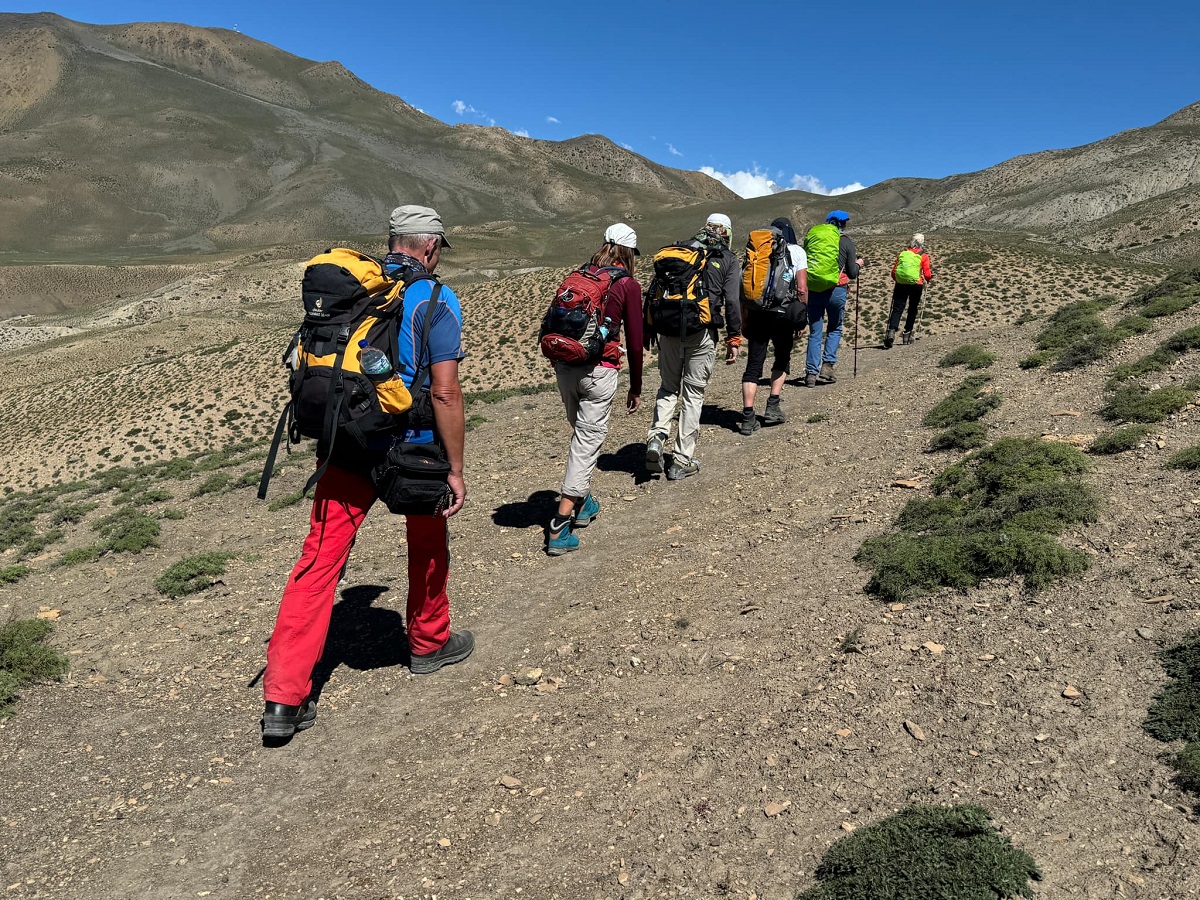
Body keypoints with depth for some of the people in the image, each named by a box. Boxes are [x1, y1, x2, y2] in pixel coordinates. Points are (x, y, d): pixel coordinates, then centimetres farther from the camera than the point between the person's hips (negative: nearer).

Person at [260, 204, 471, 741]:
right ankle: (429, 644, 40)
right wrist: (456, 469, -9)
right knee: (428, 548, 21)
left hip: (347, 445, 4)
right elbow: (444, 393, -16)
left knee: (319, 561, 2)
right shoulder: (435, 301, -9)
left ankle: (284, 696, 0)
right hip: (412, 449, -3)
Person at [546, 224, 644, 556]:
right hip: (598, 370, -5)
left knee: (582, 434, 24)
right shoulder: (628, 285, -1)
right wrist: (635, 388, 7)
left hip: (564, 365, 6)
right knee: (588, 442, -2)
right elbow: (634, 341, -1)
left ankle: (582, 502, 36)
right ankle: (560, 529, -6)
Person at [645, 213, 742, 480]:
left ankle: (656, 436, -3)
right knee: (693, 394, 6)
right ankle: (682, 461, 9)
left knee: (668, 388, 19)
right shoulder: (728, 260, 5)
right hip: (702, 333, -3)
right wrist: (734, 340, 1)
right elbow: (732, 302, -5)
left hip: (669, 330, 3)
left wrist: (647, 328, 14)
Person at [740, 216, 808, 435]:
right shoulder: (797, 252, 5)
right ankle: (772, 407, 13)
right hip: (783, 313, -1)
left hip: (757, 312, 1)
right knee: (782, 360, 22)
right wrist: (802, 318, 6)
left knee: (753, 366, 3)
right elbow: (802, 289, -3)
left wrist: (744, 319, 11)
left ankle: (748, 418, -4)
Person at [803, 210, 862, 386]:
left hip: (813, 289, 2)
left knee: (815, 332, 7)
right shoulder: (846, 242, 2)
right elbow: (852, 274, 5)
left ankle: (811, 373, 3)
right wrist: (858, 264, 24)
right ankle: (827, 366, 3)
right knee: (835, 329, 17)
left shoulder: (812, 238, 8)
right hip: (836, 290, -2)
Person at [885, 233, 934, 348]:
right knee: (912, 309, 15)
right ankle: (907, 334, 18)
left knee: (897, 309, -1)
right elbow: (927, 275, -1)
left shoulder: (902, 253, 9)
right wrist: (928, 279, 21)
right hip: (916, 284, -1)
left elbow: (894, 271, 9)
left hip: (901, 284, 1)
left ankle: (891, 331, -22)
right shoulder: (923, 256, 2)